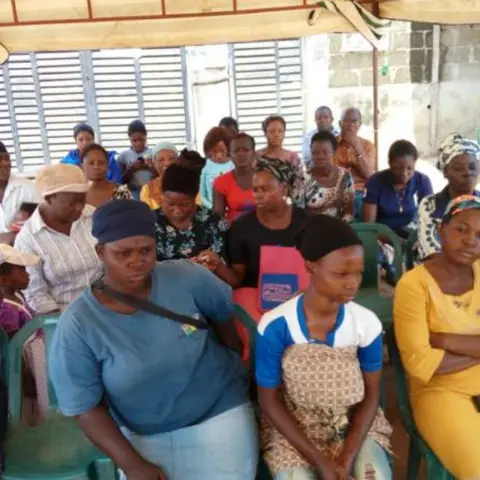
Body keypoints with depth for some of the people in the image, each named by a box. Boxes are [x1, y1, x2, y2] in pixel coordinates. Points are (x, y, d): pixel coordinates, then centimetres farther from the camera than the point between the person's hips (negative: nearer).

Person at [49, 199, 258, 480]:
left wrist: (234, 365, 13)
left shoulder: (187, 279, -17)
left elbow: (223, 313, 2)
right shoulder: (77, 326, -18)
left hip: (219, 413, 0)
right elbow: (85, 407, -11)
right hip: (142, 436, 1)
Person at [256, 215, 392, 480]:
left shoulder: (367, 323, -13)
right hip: (293, 430, -2)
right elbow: (269, 400, -12)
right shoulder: (275, 326, -21)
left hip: (355, 425, 2)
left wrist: (348, 457, -14)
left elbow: (371, 393, -3)